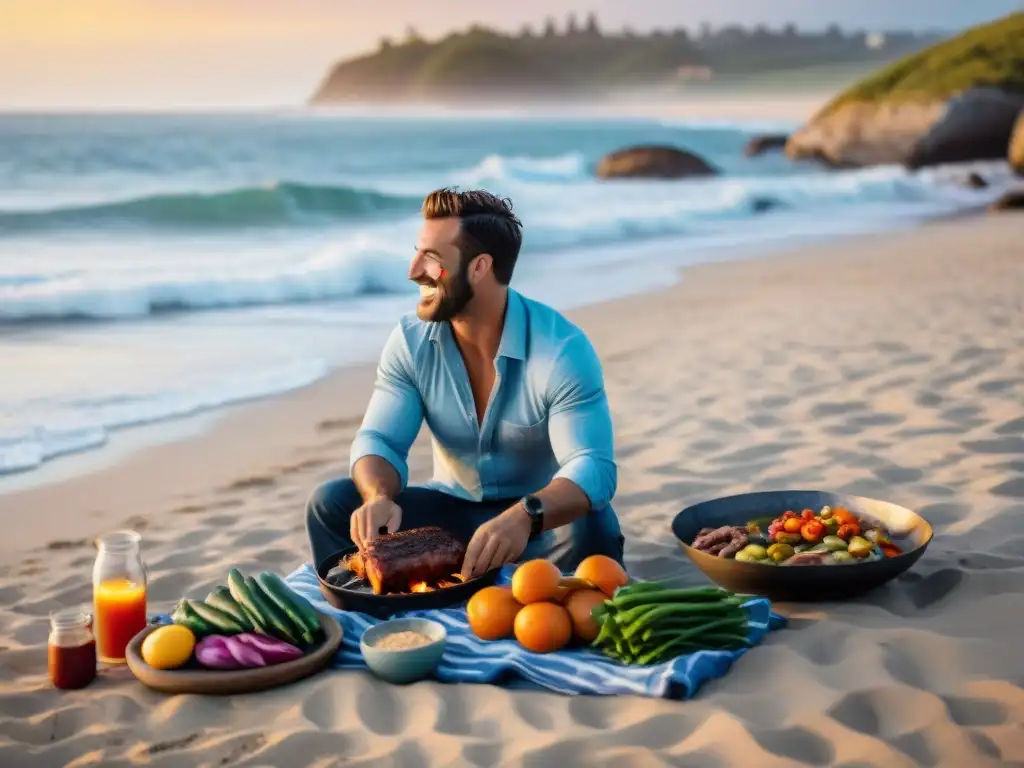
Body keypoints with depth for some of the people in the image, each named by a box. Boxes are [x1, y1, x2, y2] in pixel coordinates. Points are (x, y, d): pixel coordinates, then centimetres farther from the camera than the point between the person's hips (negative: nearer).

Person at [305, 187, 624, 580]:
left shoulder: (562, 348, -22)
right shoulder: (410, 341, -8)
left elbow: (593, 468, -31)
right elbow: (379, 439, -12)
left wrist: (523, 518, -52)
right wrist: (380, 498, -37)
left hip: (541, 520, -3)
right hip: (452, 512, 4)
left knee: (590, 530, -37)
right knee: (332, 503, -17)